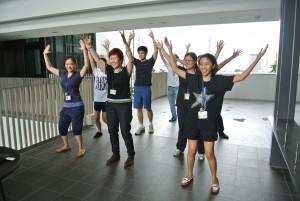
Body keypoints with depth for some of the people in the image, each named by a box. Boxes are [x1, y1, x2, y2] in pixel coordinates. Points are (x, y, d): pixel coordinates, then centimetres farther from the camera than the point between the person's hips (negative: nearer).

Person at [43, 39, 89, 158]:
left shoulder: (78, 75, -9)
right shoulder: (63, 74, 7)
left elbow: (86, 65, -25)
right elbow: (49, 67, 17)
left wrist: (84, 51, -31)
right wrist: (45, 54, 12)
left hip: (77, 106, -7)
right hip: (66, 106, 7)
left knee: (76, 128, -4)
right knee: (61, 126, 14)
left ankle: (81, 148, 14)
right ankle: (66, 145, 36)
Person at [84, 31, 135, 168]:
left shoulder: (126, 71, -7)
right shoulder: (108, 70, 5)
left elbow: (131, 59, -23)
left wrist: (125, 42, -33)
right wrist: (89, 47, -10)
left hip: (124, 105, -5)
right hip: (110, 105, 6)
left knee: (125, 132, 1)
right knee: (112, 131, 13)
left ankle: (131, 156, 19)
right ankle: (115, 154, 30)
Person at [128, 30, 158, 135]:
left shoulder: (150, 62, 0)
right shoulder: (136, 62, 9)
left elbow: (156, 51, -12)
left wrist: (152, 38, -17)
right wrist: (130, 39, -5)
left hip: (146, 88, -4)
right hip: (137, 88, 4)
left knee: (148, 108, 4)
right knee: (139, 108, 6)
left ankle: (150, 125, 22)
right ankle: (141, 127, 17)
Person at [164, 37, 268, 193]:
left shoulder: (220, 81, -8)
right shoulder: (193, 78, -4)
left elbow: (241, 77, -9)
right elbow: (175, 69, -1)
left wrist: (257, 58, -14)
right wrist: (170, 50, -6)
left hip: (209, 122, -1)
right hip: (193, 120, 2)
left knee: (209, 154, 8)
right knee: (191, 151, 14)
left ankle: (214, 180, 33)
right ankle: (189, 175, 38)